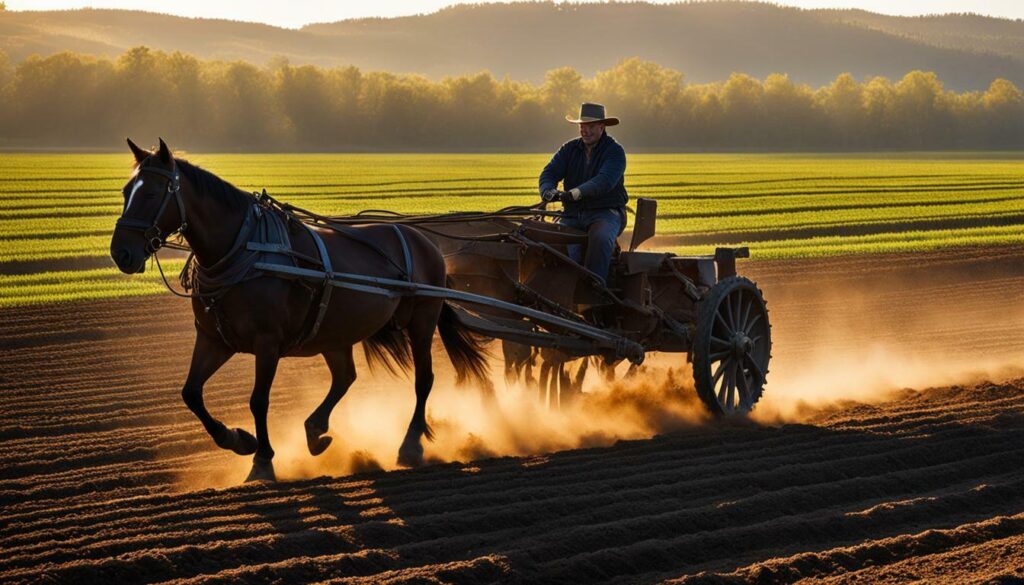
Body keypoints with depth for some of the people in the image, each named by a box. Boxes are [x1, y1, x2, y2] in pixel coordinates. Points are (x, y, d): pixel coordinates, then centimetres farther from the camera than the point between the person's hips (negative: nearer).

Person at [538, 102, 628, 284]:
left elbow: (605, 180, -23)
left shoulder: (614, 151, -5)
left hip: (606, 213, -4)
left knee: (600, 239, -37)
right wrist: (548, 190, -25)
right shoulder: (570, 149, 11)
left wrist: (578, 192, -39)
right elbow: (549, 173, 1)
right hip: (573, 214, 4)